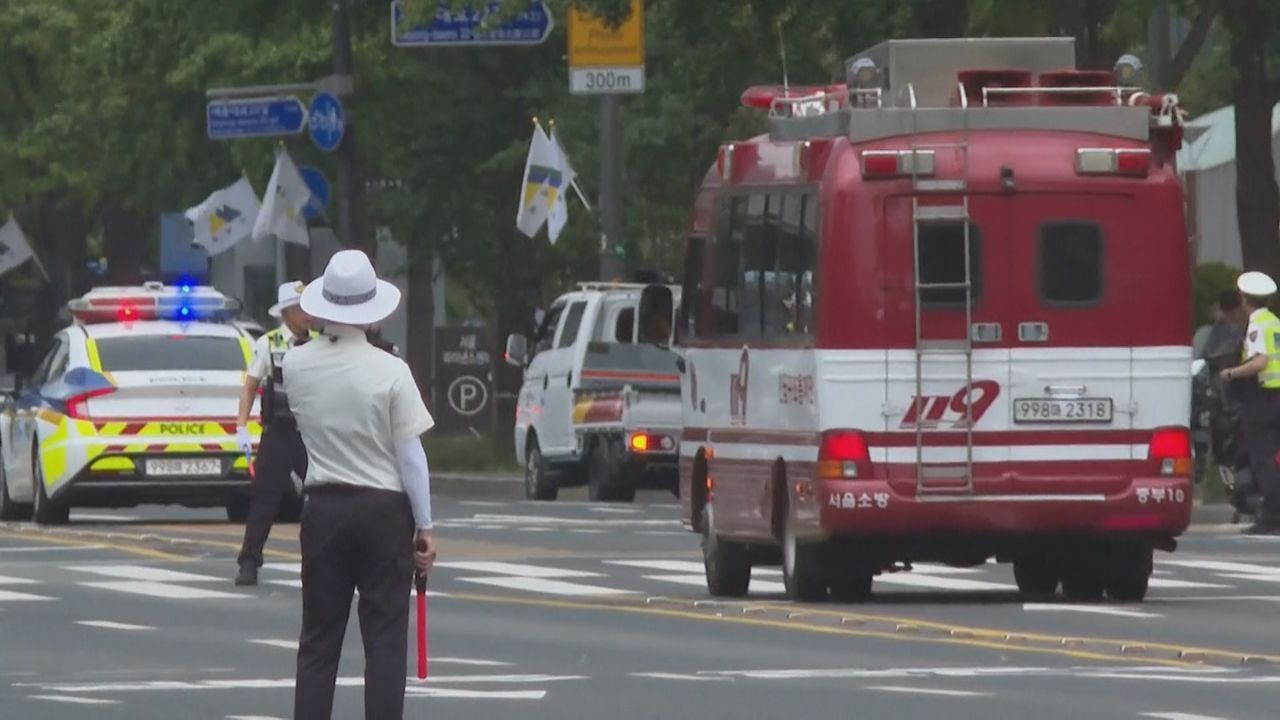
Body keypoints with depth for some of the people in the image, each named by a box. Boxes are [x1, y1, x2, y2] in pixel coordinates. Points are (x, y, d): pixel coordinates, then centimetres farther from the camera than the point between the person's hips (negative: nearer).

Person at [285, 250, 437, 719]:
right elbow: (410, 455, -11)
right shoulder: (390, 372, -14)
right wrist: (424, 526, -4)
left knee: (319, 639, 9)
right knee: (385, 640, 1)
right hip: (384, 508, -3)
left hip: (323, 508, 3)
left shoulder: (297, 367, -3)